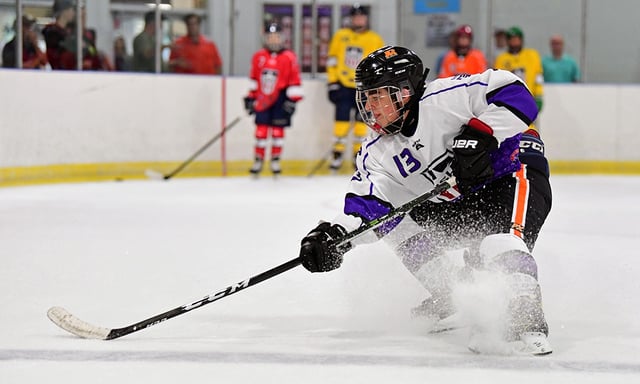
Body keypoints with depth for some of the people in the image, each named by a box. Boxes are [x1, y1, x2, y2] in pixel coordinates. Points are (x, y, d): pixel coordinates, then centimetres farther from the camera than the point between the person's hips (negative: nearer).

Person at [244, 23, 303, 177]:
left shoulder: (289, 58, -6)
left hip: (280, 98, -2)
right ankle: (258, 161, 10)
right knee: (261, 129, 2)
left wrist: (292, 100, -7)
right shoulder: (258, 57, 3)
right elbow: (253, 79, 12)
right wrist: (250, 97, 12)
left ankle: (275, 161, 13)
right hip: (262, 98, 2)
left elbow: (294, 81, -4)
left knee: (278, 129, 3)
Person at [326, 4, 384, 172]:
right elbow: (332, 59, 8)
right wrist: (332, 82, 2)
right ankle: (337, 155, 5)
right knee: (341, 120, -2)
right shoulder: (340, 36, 6)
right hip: (343, 84, 1)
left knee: (361, 121, 1)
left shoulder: (375, 40, 3)